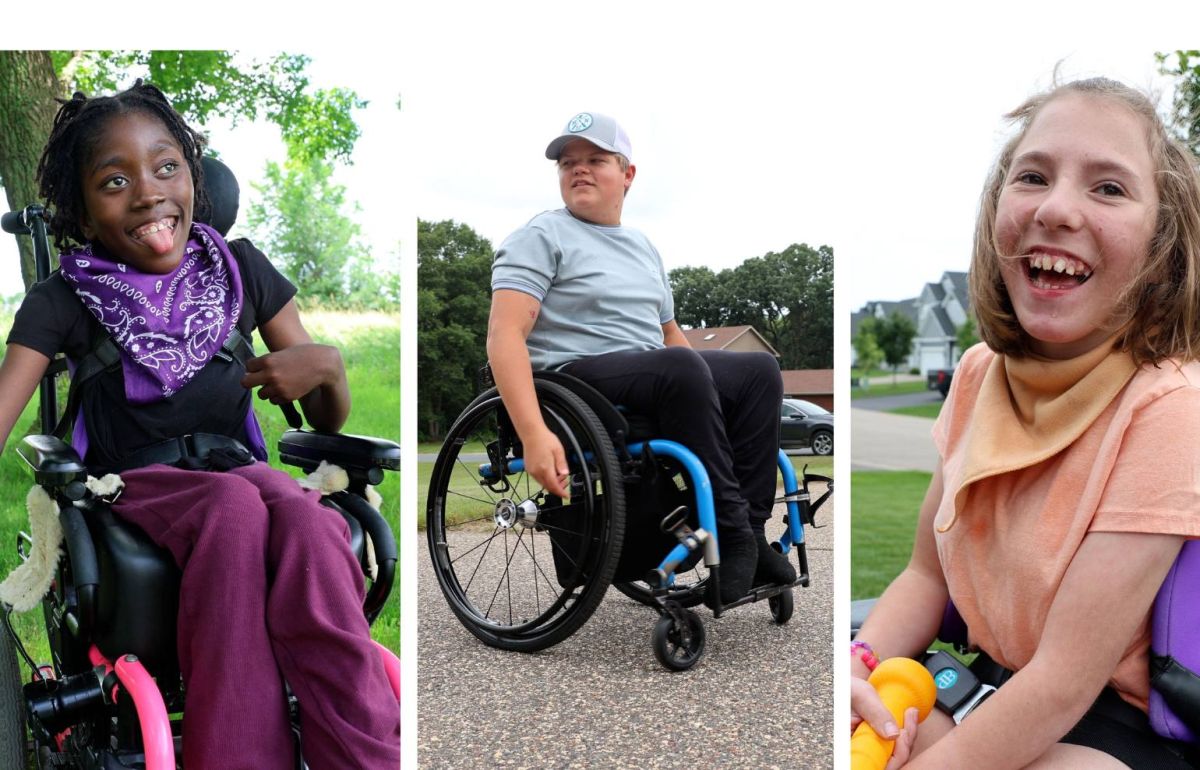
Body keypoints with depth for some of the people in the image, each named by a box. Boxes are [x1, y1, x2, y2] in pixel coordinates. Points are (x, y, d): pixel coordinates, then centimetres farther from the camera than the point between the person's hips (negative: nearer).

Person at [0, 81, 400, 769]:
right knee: (235, 506, -36)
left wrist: (327, 366, -16)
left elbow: (328, 421, 8)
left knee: (307, 519, -35)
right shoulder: (66, 301, 0)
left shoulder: (242, 271, 5)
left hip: (239, 469, 2)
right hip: (132, 483, -1)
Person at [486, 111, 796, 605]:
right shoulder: (543, 236, -2)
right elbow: (505, 334, -16)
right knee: (681, 367, -33)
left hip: (657, 378, 8)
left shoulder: (641, 246, 21)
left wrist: (715, 392, 14)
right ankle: (729, 531, -25)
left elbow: (669, 334, 27)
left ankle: (750, 529, -14)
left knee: (759, 369, -10)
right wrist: (534, 434, -30)